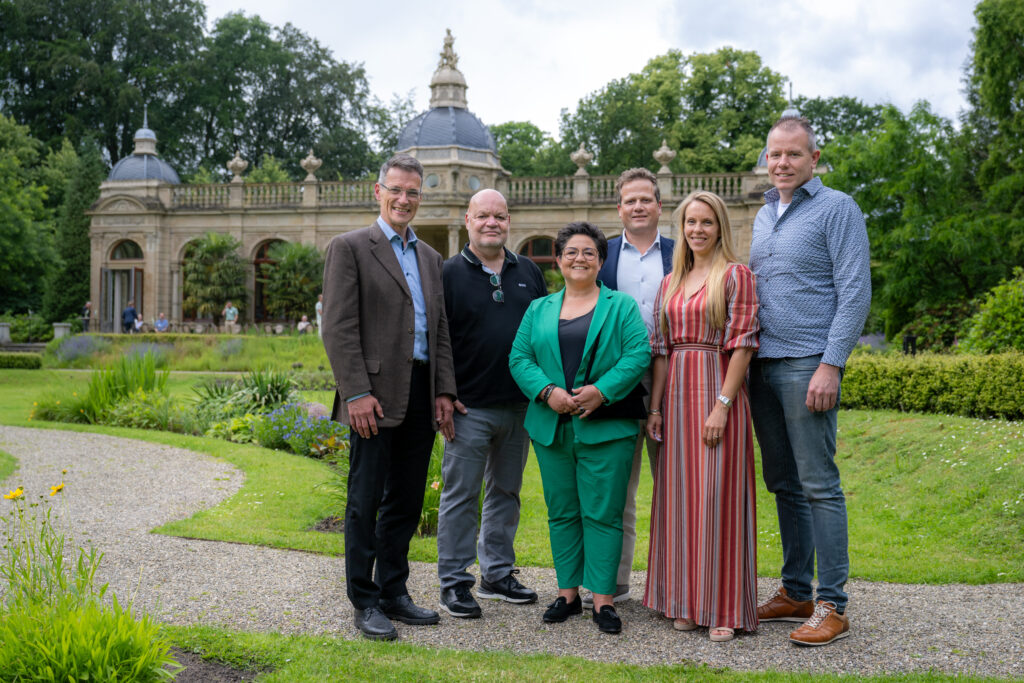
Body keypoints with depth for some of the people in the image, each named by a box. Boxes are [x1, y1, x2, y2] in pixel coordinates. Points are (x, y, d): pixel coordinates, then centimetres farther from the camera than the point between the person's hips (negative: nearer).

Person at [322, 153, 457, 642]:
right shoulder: (349, 248, -2)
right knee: (366, 501, 1)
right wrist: (357, 393, -16)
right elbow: (339, 328, -9)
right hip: (376, 396, -6)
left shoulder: (429, 257, 18)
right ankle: (365, 603, 11)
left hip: (420, 396, 6)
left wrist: (444, 392, 8)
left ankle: (393, 592, 24)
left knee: (406, 501, 12)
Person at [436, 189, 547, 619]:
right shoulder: (449, 274, -2)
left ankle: (498, 574, 25)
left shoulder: (529, 273, 11)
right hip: (470, 406, -5)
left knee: (506, 491, 13)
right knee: (461, 495, 0)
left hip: (520, 405, 5)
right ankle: (454, 583, 10)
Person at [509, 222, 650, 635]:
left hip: (605, 427, -3)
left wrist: (601, 391, -17)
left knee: (602, 513, -2)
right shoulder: (539, 309, 14)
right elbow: (519, 358, 5)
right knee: (562, 512, 9)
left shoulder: (621, 305, 5)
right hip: (552, 427, 3)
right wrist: (547, 392, -12)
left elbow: (639, 355, -6)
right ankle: (568, 593, 18)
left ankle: (603, 599, 4)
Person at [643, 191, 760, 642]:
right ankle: (686, 602, 17)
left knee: (718, 495, -4)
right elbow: (660, 349, 13)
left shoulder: (736, 275, -2)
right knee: (680, 496, 7)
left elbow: (742, 345, -10)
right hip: (676, 394, 6)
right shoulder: (670, 283, 15)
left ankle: (725, 608, 5)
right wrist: (655, 407, 6)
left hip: (718, 391, -5)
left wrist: (722, 405, -17)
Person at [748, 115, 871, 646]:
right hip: (763, 364, 7)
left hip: (808, 364, -7)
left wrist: (830, 366, -18)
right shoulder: (763, 216, 18)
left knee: (818, 484, -6)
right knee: (783, 484, 11)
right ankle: (795, 592, 20)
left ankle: (831, 606, 0)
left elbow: (855, 293, -10)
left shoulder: (837, 209, -3)